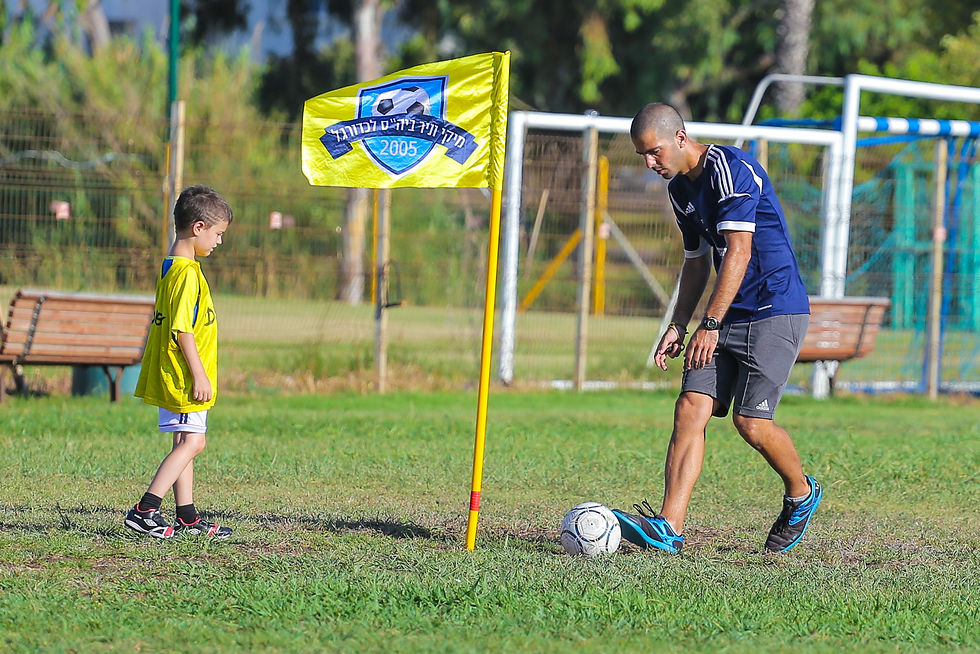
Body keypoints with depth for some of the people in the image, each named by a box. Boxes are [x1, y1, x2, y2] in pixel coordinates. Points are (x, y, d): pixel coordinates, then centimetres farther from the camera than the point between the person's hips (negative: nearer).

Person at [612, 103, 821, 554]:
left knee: (750, 421, -13)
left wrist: (711, 324, -24)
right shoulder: (679, 189, 14)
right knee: (691, 407, -9)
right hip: (727, 317, 8)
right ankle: (668, 527, -18)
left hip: (774, 311, -8)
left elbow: (739, 250, -21)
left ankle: (801, 494, 16)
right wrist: (678, 326, 14)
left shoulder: (729, 168, -15)